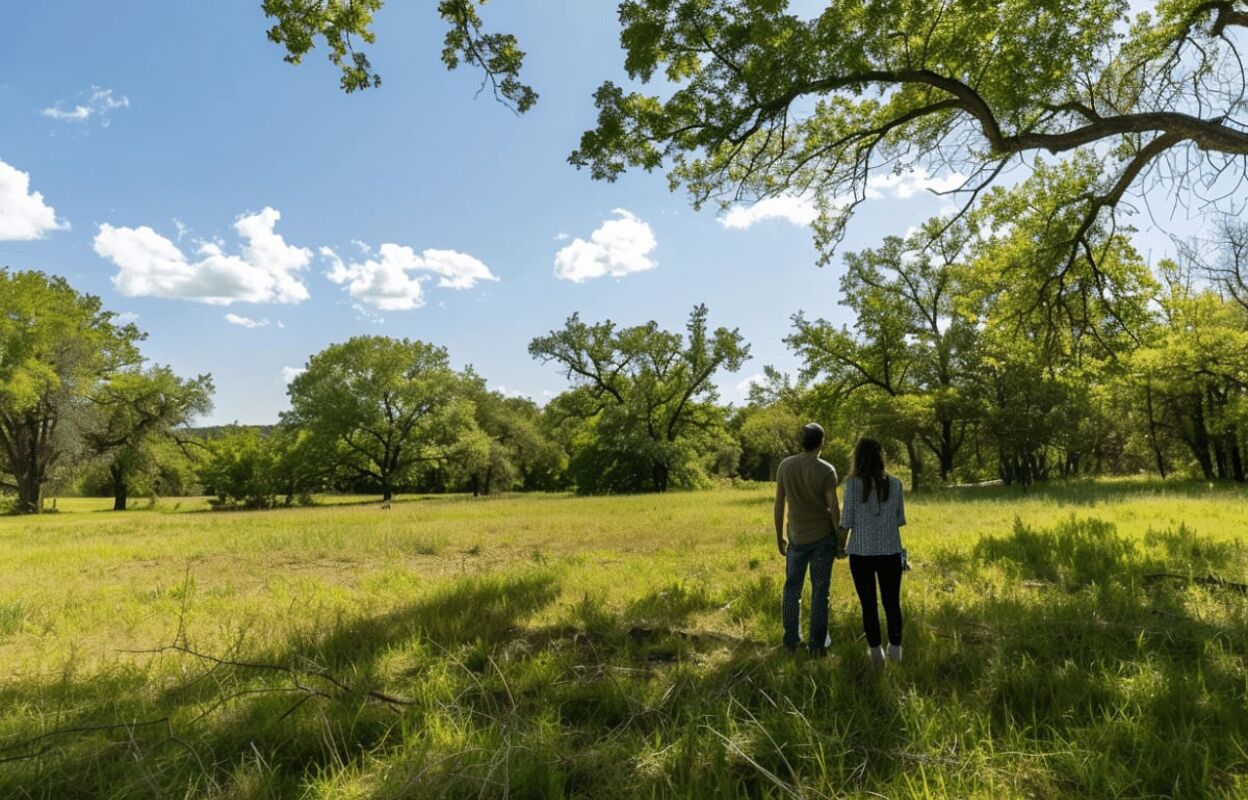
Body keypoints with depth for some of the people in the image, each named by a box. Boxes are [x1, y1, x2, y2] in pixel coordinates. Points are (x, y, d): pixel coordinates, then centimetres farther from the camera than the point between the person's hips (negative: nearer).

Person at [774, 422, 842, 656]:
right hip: (823, 538, -2)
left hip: (797, 538, 2)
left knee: (792, 589, 13)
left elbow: (779, 505, 0)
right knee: (819, 592, 6)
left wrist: (779, 537, 10)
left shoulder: (785, 466, -4)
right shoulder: (826, 471, -13)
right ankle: (817, 645, 11)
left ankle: (791, 641, 20)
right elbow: (834, 509, -11)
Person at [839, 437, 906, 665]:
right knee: (892, 602, 15)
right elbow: (900, 520, 4)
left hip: (861, 552, -2)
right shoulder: (894, 484, -2)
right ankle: (895, 649, 23)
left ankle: (876, 651, 19)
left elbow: (846, 521, -7)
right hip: (890, 552, 2)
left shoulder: (853, 484, -9)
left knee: (869, 604, 10)